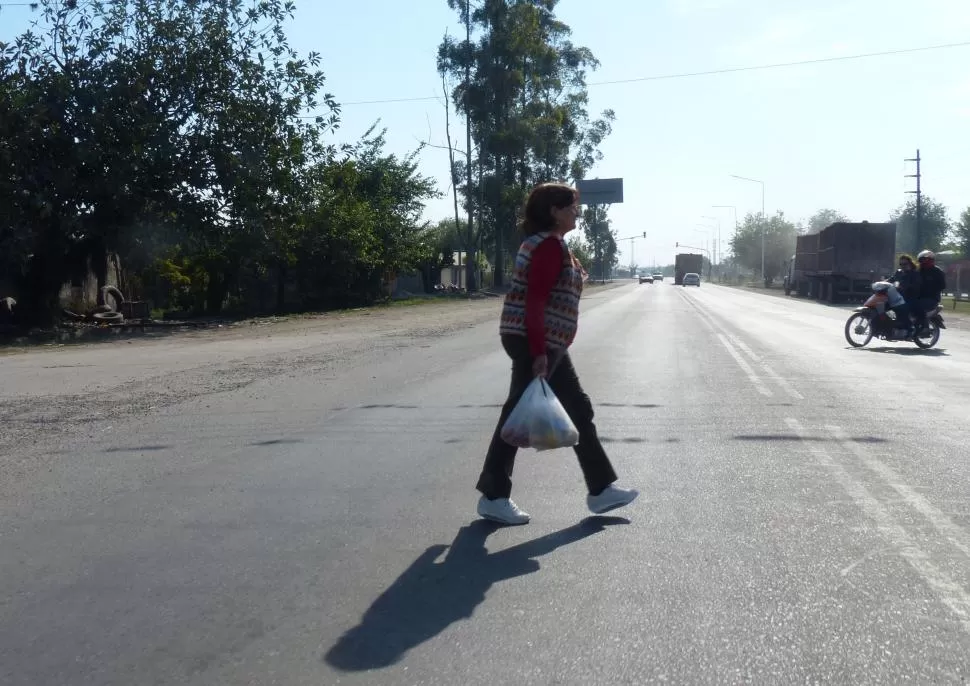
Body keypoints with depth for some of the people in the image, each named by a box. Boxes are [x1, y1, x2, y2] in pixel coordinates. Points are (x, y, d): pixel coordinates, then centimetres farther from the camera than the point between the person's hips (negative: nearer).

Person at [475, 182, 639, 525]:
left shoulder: (546, 243, 17)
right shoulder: (550, 245, -15)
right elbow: (535, 301, -22)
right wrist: (538, 353, -25)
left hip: (548, 344, 11)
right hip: (537, 344, -11)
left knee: (579, 410, 13)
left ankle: (601, 490, 20)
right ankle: (494, 496, 8)